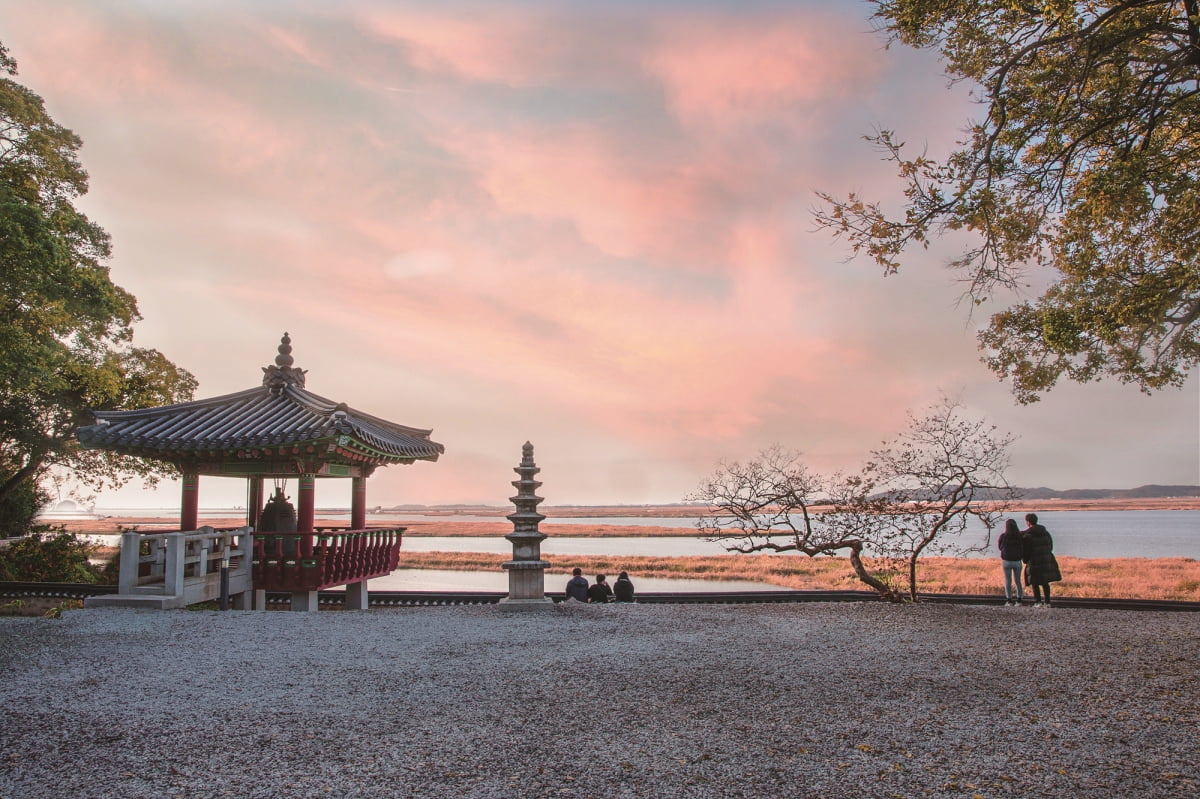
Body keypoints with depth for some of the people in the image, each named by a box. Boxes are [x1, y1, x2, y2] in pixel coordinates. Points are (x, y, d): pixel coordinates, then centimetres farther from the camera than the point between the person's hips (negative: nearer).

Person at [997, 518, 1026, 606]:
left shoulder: (1003, 536, -10)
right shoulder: (1020, 536, -6)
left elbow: (1000, 547, 3)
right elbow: (1024, 548, 1)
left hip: (1007, 561, -2)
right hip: (1017, 561, 2)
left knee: (1008, 581, 7)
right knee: (1018, 581, 13)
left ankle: (1009, 600, 6)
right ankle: (1019, 600, 11)